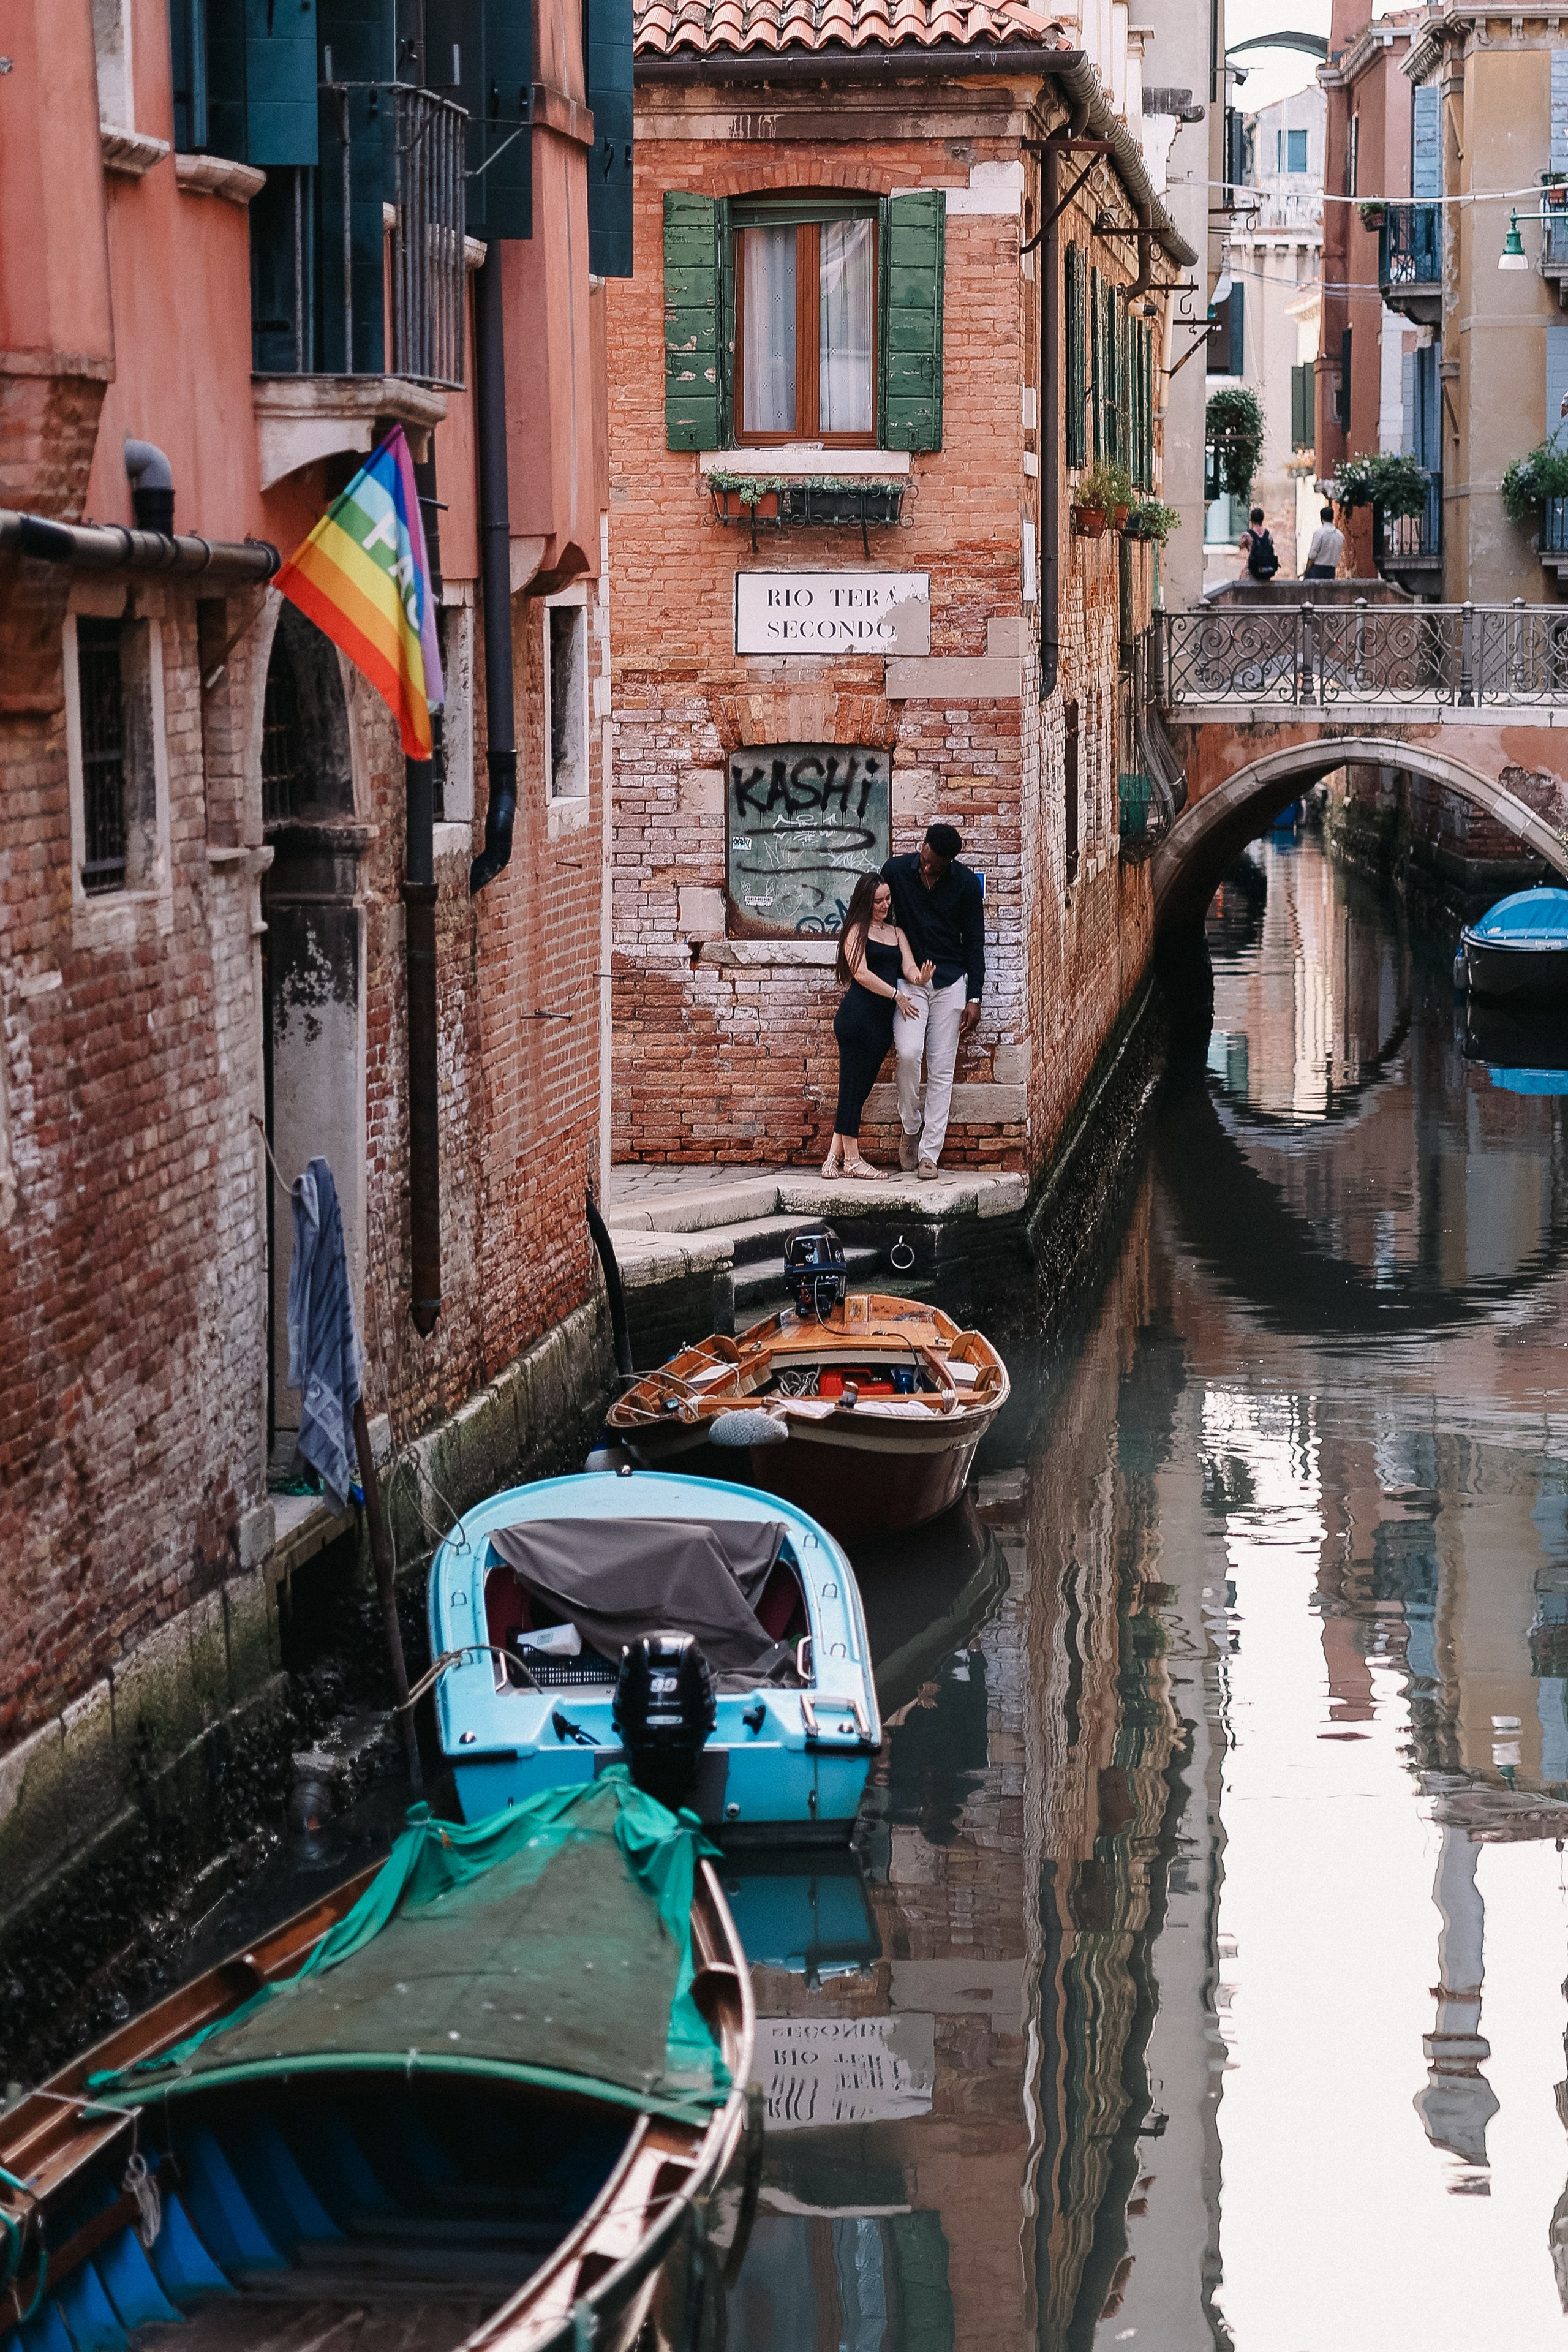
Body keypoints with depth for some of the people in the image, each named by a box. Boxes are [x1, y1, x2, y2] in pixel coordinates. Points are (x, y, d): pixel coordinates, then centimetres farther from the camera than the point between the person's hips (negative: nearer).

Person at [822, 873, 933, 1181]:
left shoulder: (897, 933, 19)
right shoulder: (857, 930, -1)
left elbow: (908, 967, 7)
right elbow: (861, 974, -10)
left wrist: (920, 978, -17)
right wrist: (897, 995, -9)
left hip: (884, 1017, 7)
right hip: (858, 1014, -7)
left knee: (861, 1087, 5)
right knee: (853, 1085, -5)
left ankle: (835, 1156, 7)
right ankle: (851, 1159, -4)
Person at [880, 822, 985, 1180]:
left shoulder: (966, 884, -5)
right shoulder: (895, 871, -5)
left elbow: (974, 942, 2)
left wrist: (974, 998, -3)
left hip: (950, 980, 0)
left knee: (942, 1069, -2)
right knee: (908, 1052, -21)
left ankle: (929, 1153, 1)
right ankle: (910, 1127, 2)